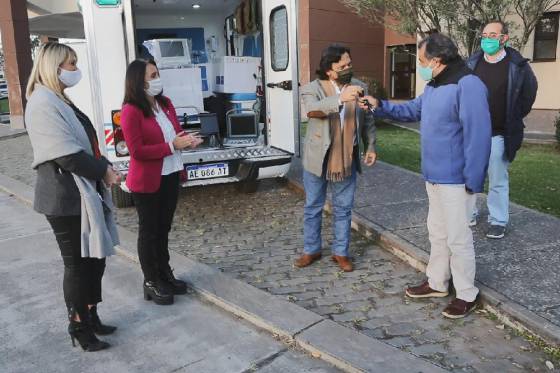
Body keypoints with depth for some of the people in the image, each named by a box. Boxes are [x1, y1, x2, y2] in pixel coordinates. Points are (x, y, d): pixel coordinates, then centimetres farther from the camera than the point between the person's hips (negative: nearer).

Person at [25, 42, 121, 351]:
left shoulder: (59, 100, 15)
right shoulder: (43, 103, -16)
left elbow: (84, 144, 16)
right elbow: (66, 154, -23)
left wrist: (103, 167, 1)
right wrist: (104, 170, -12)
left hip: (85, 193, 9)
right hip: (66, 199, -9)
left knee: (95, 259, 16)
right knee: (77, 263, 3)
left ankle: (91, 316, 31)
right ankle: (78, 326, 20)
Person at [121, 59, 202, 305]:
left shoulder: (165, 103, 6)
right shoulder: (131, 111, -16)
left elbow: (176, 134, 15)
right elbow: (137, 151, -21)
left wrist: (187, 140, -8)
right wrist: (172, 146, -23)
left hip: (170, 176, 7)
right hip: (146, 181, -7)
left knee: (164, 228, 18)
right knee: (149, 231, 6)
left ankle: (165, 275, 33)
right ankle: (151, 283, 20)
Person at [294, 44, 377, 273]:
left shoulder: (359, 87, 2)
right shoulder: (313, 88, -10)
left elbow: (368, 120, 12)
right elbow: (312, 109, -33)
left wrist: (370, 146, 7)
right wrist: (340, 99, -45)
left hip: (347, 161, 3)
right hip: (317, 160, -2)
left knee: (343, 209, 10)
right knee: (313, 207, 10)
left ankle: (340, 252, 25)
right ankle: (311, 250, 27)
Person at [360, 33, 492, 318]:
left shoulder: (468, 85, -21)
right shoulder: (434, 87, 11)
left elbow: (478, 135, -24)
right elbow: (412, 111, 24)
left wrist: (473, 181, -23)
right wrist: (380, 106, 11)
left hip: (455, 179, -9)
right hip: (434, 176, 10)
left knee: (458, 237, 1)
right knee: (437, 232, 19)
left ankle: (467, 295, 17)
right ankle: (437, 283, 34)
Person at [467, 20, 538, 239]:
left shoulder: (517, 66, -6)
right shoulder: (472, 63, 3)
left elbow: (529, 95, 5)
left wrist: (513, 120, 6)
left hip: (498, 135, -3)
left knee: (497, 180, 4)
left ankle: (498, 221, 16)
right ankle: (469, 213, 26)